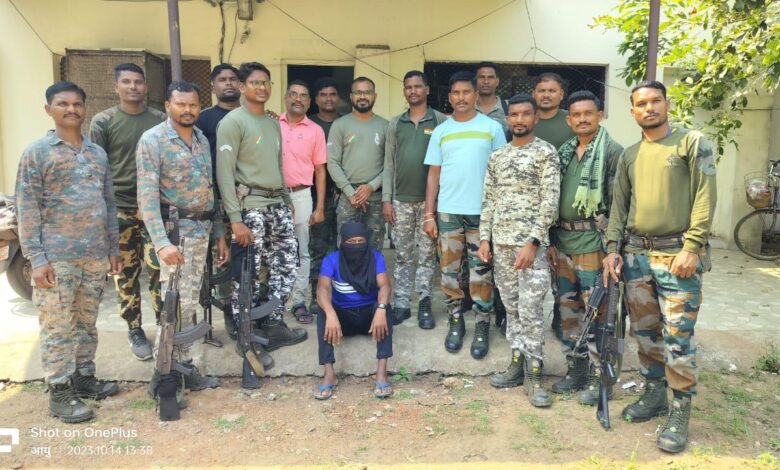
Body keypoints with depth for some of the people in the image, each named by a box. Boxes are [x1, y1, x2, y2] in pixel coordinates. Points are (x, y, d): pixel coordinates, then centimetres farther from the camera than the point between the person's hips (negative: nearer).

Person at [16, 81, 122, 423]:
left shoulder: (98, 153, 13)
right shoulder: (37, 152, -2)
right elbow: (27, 209, -7)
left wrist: (113, 247, 12)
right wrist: (36, 258, -13)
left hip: (95, 255, 5)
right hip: (57, 257, -5)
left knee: (87, 322, 14)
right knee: (58, 327, 1)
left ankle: (84, 377, 27)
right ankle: (60, 392, 10)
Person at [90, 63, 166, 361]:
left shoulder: (160, 120, 7)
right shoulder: (103, 121, 1)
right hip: (119, 207, -1)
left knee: (159, 266, -5)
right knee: (126, 272, 6)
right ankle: (134, 330, 18)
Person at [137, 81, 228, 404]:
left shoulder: (202, 139, 13)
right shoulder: (152, 140, -8)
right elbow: (147, 196, -16)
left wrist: (219, 233, 13)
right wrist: (162, 242, -26)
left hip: (201, 229, 7)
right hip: (175, 230, -6)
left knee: (189, 303, 11)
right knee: (177, 303, -5)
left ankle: (182, 368, 22)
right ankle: (164, 375, 9)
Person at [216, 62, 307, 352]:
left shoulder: (273, 123, 16)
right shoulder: (233, 121, -9)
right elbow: (224, 173, -14)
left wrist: (287, 199, 19)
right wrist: (235, 218, -19)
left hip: (277, 204, 8)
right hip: (250, 206, -8)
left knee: (286, 264, 9)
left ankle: (273, 325, 20)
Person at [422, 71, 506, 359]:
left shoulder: (492, 128, 2)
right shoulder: (440, 132, 8)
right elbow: (433, 175, 8)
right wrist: (429, 214, 3)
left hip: (482, 212, -2)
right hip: (447, 212, 3)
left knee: (481, 272, 2)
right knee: (449, 270, 7)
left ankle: (482, 328, 14)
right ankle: (456, 322, 22)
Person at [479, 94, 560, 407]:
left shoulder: (546, 153, -2)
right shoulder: (497, 156, 14)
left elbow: (550, 202, -9)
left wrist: (533, 243, -16)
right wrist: (484, 238, 6)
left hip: (530, 243, -5)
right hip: (501, 243, 5)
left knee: (531, 310, -4)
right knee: (512, 308, 11)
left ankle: (533, 374, 6)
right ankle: (517, 364, 22)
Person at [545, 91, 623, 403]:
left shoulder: (612, 151, -4)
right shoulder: (564, 153, 14)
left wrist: (612, 246, -14)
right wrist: (551, 241, 10)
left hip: (593, 244, -6)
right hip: (564, 243, 6)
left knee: (596, 313, 1)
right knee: (569, 311, 12)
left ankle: (598, 377, 13)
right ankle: (576, 370, 25)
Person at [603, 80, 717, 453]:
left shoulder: (693, 143, -1)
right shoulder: (629, 155, 13)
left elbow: (705, 198, -8)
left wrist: (692, 248, -15)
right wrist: (613, 248, 2)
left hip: (677, 253, -5)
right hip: (636, 254, 5)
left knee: (677, 337, -4)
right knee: (644, 331, 13)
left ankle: (680, 413, 10)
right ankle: (655, 395, 29)